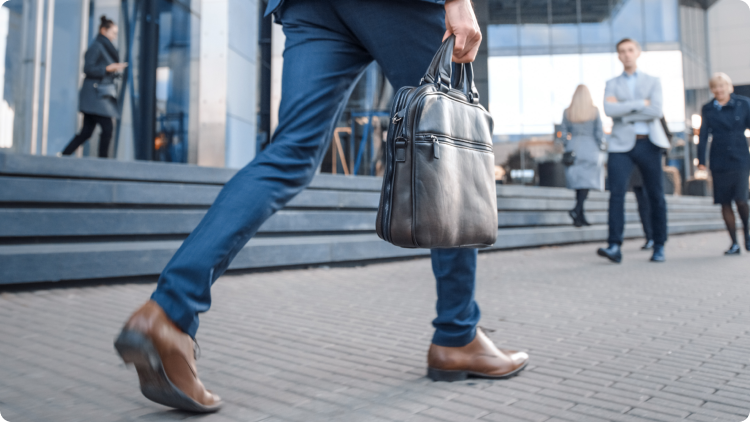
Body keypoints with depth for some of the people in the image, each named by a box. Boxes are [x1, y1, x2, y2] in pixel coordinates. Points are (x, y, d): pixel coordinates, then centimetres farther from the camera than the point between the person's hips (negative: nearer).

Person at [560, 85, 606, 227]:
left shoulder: (567, 112, 3)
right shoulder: (594, 111, -3)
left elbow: (564, 133, 3)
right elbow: (599, 132, -4)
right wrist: (602, 146, 7)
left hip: (574, 148, 3)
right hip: (590, 148, -3)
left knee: (578, 182, 9)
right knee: (587, 182, -1)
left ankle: (581, 216, 10)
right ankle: (576, 209, -24)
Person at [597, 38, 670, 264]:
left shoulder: (653, 82, 12)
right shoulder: (612, 84, 13)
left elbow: (656, 111, -6)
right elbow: (609, 110, -8)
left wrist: (624, 112, -8)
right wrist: (640, 103, -8)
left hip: (648, 143, 1)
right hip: (622, 145, 0)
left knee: (656, 196, 4)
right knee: (616, 194, -16)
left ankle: (659, 247, 15)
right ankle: (614, 247, -19)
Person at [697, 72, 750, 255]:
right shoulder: (707, 109, 6)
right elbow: (703, 136, 6)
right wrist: (701, 160, 0)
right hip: (719, 162, 2)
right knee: (725, 203, 2)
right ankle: (734, 243, 11)